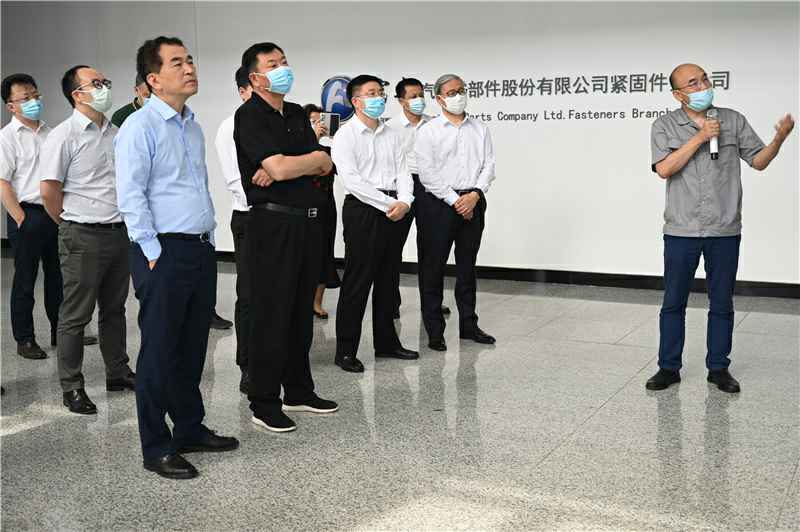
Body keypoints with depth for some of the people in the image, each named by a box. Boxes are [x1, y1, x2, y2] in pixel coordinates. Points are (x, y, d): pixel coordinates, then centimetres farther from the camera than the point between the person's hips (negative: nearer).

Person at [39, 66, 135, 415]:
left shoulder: (116, 134, 10)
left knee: (114, 310, 17)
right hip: (83, 238, -6)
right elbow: (49, 189, -12)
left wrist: (127, 220, 12)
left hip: (119, 232, 7)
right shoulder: (65, 136, -11)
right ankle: (71, 387, 11)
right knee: (75, 315, 2)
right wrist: (72, 225, -1)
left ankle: (118, 373, 29)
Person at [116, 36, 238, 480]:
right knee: (160, 352, 0)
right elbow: (131, 196, -14)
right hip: (164, 252, -8)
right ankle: (156, 449, 11)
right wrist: (154, 253, -16)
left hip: (201, 250, 8)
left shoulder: (192, 126, 16)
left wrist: (209, 240, 16)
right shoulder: (140, 127, -9)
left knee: (192, 348, 15)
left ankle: (190, 429, 28)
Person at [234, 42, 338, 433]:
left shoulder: (297, 115, 16)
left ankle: (299, 391, 25)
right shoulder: (249, 116, -7)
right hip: (272, 222, -7)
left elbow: (325, 166, 7)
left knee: (302, 311, 13)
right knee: (271, 314, -3)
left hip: (307, 220, 8)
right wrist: (314, 157, -1)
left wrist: (285, 167, -10)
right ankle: (263, 403, 6)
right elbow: (279, 167, -20)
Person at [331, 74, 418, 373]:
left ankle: (386, 342, 24)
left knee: (387, 281, 13)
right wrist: (387, 204, -17)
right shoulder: (345, 135, -5)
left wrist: (404, 202, -10)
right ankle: (346, 351, 3)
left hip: (394, 211, 7)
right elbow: (351, 179, -15)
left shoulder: (391, 135, 15)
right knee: (357, 282, -4)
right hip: (362, 211, -6)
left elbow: (403, 171, 10)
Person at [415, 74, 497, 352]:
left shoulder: (480, 129, 10)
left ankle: (468, 324, 22)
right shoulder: (429, 131, -2)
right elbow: (428, 173, -9)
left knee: (467, 266, 12)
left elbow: (489, 165, 5)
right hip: (439, 204, -4)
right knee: (434, 267, 0)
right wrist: (455, 200, -12)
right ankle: (434, 331, 8)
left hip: (473, 202, 4)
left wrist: (474, 196, -10)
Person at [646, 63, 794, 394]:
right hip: (681, 230, -1)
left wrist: (780, 137, -13)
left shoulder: (734, 121, 5)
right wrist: (700, 137, -15)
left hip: (725, 231, 1)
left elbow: (759, 161, 6)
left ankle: (718, 368, 21)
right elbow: (664, 169, -13)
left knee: (722, 303, 9)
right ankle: (669, 367, 18)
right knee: (673, 302, 6)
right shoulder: (665, 126, 0)